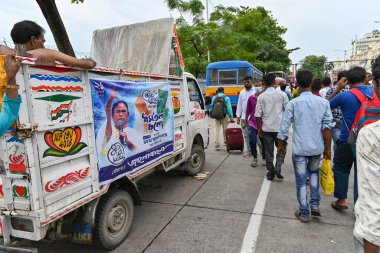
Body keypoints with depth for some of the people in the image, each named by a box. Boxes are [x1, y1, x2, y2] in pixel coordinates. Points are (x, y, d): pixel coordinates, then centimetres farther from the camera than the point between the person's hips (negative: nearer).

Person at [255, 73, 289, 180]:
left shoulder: (261, 96, 0)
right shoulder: (281, 94, -3)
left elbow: (258, 114, -1)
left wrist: (259, 128, 9)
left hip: (266, 127, 2)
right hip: (280, 126, -1)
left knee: (268, 150, 10)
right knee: (282, 148, 15)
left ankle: (270, 172, 16)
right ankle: (278, 167, -3)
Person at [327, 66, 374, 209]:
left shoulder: (344, 96, -14)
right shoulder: (374, 93, -2)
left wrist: (338, 89, 2)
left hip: (347, 140, -3)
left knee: (341, 169, 14)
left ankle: (341, 200, 18)